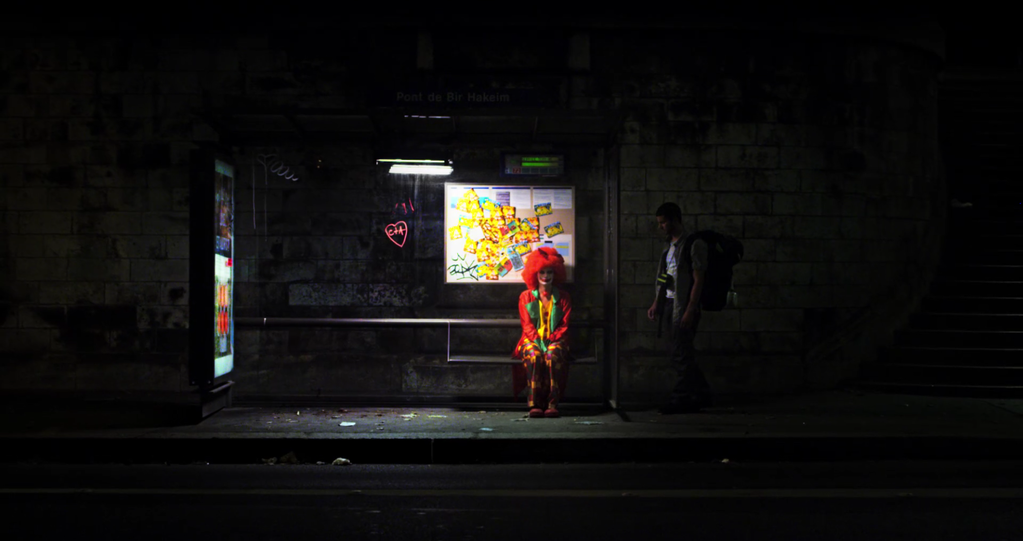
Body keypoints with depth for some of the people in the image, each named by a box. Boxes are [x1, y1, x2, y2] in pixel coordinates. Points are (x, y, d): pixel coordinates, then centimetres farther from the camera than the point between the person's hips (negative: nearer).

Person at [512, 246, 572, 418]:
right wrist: (539, 342, -14)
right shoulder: (526, 297, 10)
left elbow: (564, 325, 5)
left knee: (553, 355, -35)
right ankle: (535, 403, -36)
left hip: (555, 341, 0)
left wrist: (551, 341, -11)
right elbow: (527, 326, 2)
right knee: (534, 355, -35)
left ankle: (553, 403, -36)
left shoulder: (563, 298, 11)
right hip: (532, 340, 0)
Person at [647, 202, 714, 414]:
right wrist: (656, 303, 16)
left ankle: (681, 399, 2)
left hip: (685, 305, -9)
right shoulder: (670, 245, 16)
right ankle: (702, 395, 21)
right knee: (681, 354, 11)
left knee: (679, 353, -7)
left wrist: (690, 310, -19)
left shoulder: (693, 244, -11)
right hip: (671, 304, 9)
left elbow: (698, 279, -15)